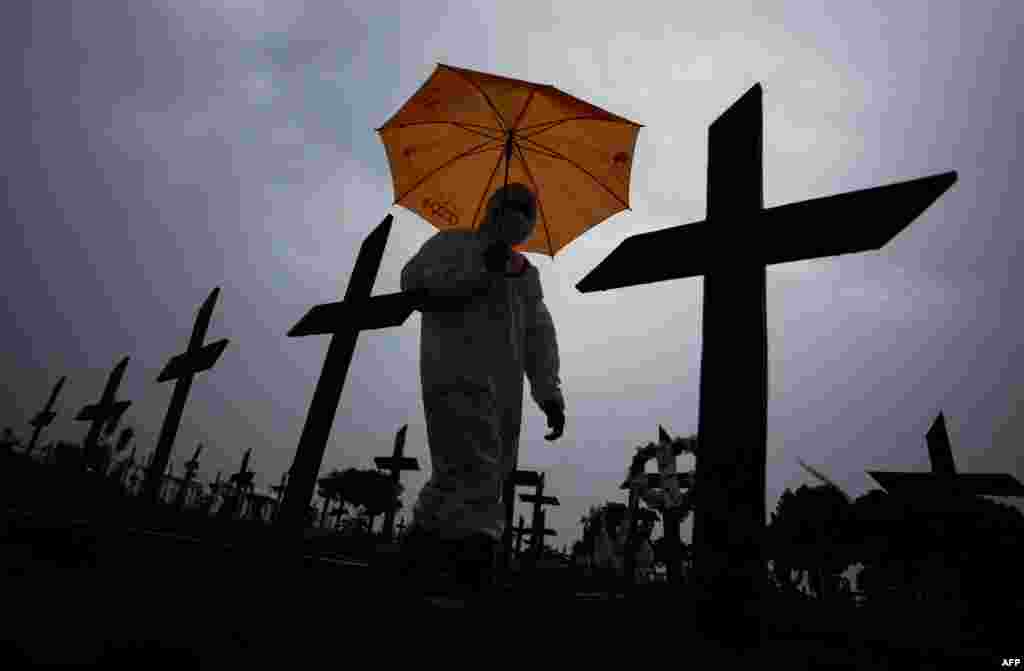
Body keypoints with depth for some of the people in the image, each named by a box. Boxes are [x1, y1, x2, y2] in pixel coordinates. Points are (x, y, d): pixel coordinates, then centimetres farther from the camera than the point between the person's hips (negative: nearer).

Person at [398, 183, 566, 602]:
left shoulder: (527, 274, 29)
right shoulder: (453, 244, 15)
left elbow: (540, 338, 20)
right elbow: (415, 281, -4)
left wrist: (549, 393, 8)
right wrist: (480, 267, -11)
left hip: (504, 387, 6)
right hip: (456, 375, -5)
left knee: (475, 475, 1)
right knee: (473, 475, -19)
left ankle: (418, 540, 14)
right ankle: (474, 554, -22)